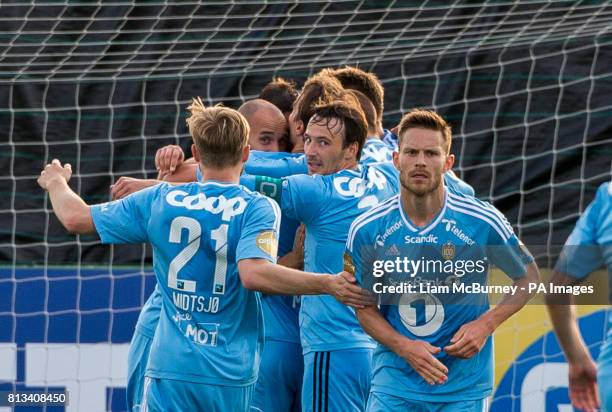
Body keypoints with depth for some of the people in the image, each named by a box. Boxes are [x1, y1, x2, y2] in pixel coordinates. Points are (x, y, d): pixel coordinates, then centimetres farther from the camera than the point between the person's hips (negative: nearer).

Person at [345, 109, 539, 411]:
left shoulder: (483, 222, -8)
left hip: (463, 386, -1)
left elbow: (528, 277, 6)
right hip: (393, 384, 1)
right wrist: (404, 347, -12)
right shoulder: (366, 230, -5)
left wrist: (486, 324, -9)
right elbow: (365, 306, 5)